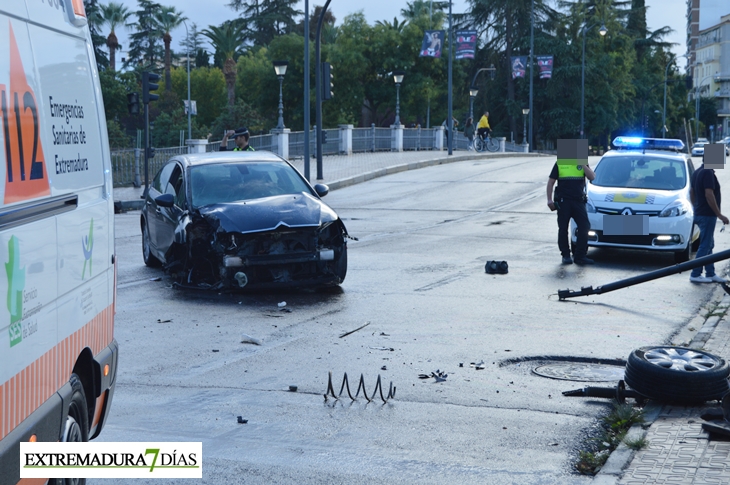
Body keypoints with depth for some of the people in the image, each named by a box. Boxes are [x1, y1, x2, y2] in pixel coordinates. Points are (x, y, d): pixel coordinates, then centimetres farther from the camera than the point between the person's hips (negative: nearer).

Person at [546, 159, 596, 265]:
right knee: (563, 229, 1)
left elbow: (592, 177, -4)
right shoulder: (560, 163, 4)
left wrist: (583, 165, -11)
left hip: (579, 200, 2)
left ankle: (580, 256, 3)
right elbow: (551, 182, 5)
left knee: (584, 227, -5)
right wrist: (549, 199, -2)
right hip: (563, 201, -2)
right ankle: (566, 255, 12)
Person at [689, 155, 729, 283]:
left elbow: (691, 192, 18)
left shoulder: (697, 172, 12)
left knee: (709, 245, 15)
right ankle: (695, 274, -2)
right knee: (705, 245, -5)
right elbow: (709, 195, -23)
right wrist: (719, 215, -20)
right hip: (707, 215, -10)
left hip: (700, 214, 10)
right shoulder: (708, 173, -18)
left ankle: (710, 274, 19)